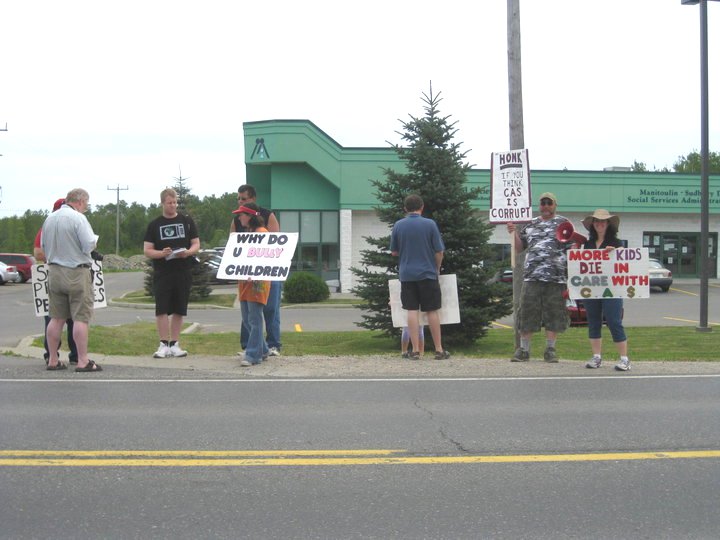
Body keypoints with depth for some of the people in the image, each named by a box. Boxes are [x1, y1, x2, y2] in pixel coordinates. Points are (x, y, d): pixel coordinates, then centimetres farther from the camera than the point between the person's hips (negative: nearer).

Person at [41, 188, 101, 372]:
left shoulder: (49, 219, 9)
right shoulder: (78, 218, -13)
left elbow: (43, 246, 16)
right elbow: (89, 245, -17)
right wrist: (94, 239, 3)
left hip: (54, 272, 7)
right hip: (76, 273, -7)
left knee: (56, 318, 11)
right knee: (81, 317, -4)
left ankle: (53, 360, 13)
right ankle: (83, 361, -5)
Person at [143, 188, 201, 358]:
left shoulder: (187, 221, 10)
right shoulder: (155, 224, 7)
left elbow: (196, 244, 9)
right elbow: (147, 250, 4)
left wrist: (188, 252, -13)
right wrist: (161, 253, -17)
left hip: (184, 272, 1)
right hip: (162, 274, -1)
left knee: (179, 310, 4)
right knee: (162, 309, -6)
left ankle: (174, 344, 12)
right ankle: (164, 345, 0)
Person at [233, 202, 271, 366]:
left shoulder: (262, 232, -8)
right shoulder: (246, 234, 20)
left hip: (257, 281, -9)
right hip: (245, 281, 10)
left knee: (254, 319, -9)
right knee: (246, 319, 11)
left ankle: (253, 355, -8)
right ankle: (263, 350, 21)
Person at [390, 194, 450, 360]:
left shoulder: (398, 225, -1)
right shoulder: (430, 224, -6)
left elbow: (394, 251, 8)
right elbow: (439, 251, -4)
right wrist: (437, 269, 12)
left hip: (407, 275, 1)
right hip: (427, 273, -1)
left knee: (412, 311, 2)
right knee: (432, 311, 5)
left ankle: (415, 350, -1)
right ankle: (439, 350, 9)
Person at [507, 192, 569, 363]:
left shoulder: (563, 223, 9)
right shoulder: (530, 225, 18)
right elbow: (519, 248, 20)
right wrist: (514, 233, 4)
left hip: (556, 277, -2)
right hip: (532, 276, 2)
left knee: (553, 314, 0)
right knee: (527, 312, -1)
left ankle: (550, 349, 9)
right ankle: (523, 350, 5)